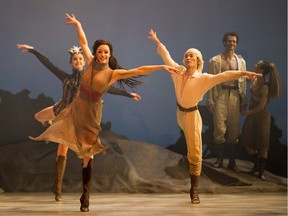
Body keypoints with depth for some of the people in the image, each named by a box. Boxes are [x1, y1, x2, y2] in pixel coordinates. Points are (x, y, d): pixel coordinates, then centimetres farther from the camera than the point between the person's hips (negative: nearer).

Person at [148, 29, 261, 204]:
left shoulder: (203, 78, -17)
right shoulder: (178, 71, -3)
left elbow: (223, 76, -28)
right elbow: (166, 56, 11)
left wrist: (243, 73, -39)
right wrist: (157, 41, 20)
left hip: (192, 115, -5)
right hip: (180, 112, 5)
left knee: (195, 153, -6)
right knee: (191, 148, 24)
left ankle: (194, 190, -3)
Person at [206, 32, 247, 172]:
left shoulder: (241, 61, 11)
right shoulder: (215, 60, 2)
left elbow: (243, 82, 11)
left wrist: (243, 101, 5)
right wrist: (210, 100, -7)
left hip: (235, 96, 3)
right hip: (220, 96, -3)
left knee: (234, 130, 5)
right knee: (220, 129, -6)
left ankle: (232, 162, 13)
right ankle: (219, 160, 8)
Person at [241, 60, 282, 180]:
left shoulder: (264, 87, -24)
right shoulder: (255, 80, -4)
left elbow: (261, 106, -20)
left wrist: (248, 112, -8)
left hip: (261, 116, -8)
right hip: (252, 115, 8)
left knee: (262, 144, 2)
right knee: (248, 141, 11)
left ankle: (261, 171, 9)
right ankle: (257, 164, 30)